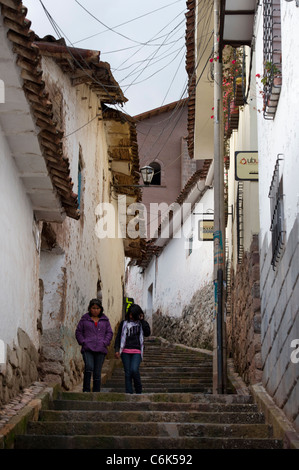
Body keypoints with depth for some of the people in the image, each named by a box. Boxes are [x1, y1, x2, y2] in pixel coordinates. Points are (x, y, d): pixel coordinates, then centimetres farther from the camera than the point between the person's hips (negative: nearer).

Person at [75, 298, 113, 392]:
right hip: (87, 349, -2)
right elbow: (78, 331, 10)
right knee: (89, 367, -23)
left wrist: (104, 343, -1)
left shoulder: (104, 320, 12)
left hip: (100, 349, 2)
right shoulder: (85, 319, 9)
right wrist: (83, 342, -3)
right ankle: (86, 390, -14)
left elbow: (109, 332, 13)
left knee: (97, 372, 1)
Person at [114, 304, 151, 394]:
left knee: (134, 370, -20)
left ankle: (138, 390, -1)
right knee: (127, 373, -1)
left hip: (137, 351, -2)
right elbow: (118, 336, 11)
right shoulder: (124, 323, 12)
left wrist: (142, 320, -3)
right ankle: (128, 393, 2)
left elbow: (147, 333, -5)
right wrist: (117, 349, 2)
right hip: (125, 351, 2)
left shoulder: (141, 323, 11)